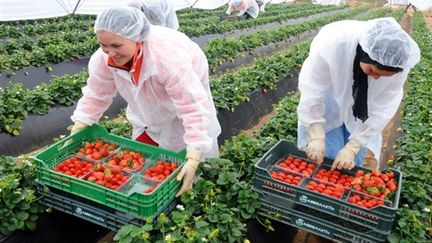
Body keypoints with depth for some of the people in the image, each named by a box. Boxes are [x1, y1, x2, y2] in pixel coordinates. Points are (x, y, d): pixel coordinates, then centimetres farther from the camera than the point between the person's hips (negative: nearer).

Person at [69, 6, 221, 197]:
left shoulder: (169, 59, -47)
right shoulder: (103, 58, -29)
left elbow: (193, 108, -48)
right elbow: (96, 95, -13)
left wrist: (193, 159, -52)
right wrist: (76, 131, -18)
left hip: (186, 88, -5)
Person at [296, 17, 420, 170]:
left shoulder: (397, 61, -28)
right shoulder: (332, 44, -37)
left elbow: (382, 108, -19)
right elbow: (311, 91, -28)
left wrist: (352, 148, -21)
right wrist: (317, 137, -29)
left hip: (361, 109, 2)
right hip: (328, 105, -2)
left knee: (353, 161, 4)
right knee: (328, 158, -5)